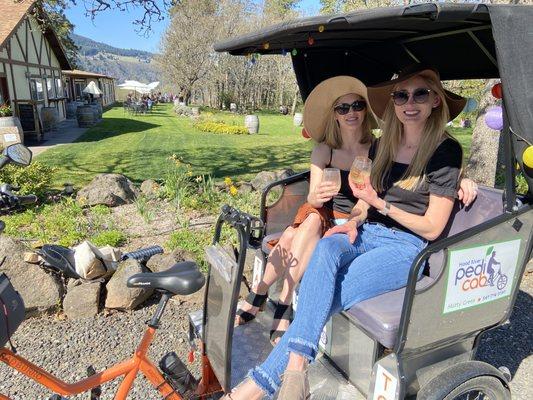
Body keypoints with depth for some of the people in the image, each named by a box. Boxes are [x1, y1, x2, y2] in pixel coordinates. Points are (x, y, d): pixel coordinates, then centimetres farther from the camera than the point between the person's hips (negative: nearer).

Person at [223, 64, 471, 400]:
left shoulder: (446, 151, -5)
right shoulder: (382, 146, 12)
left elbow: (432, 228, -8)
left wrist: (379, 204, -15)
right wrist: (354, 221, -4)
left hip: (408, 247, -4)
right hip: (367, 234, 5)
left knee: (326, 298, -26)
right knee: (326, 248, -32)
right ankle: (296, 364, -36)